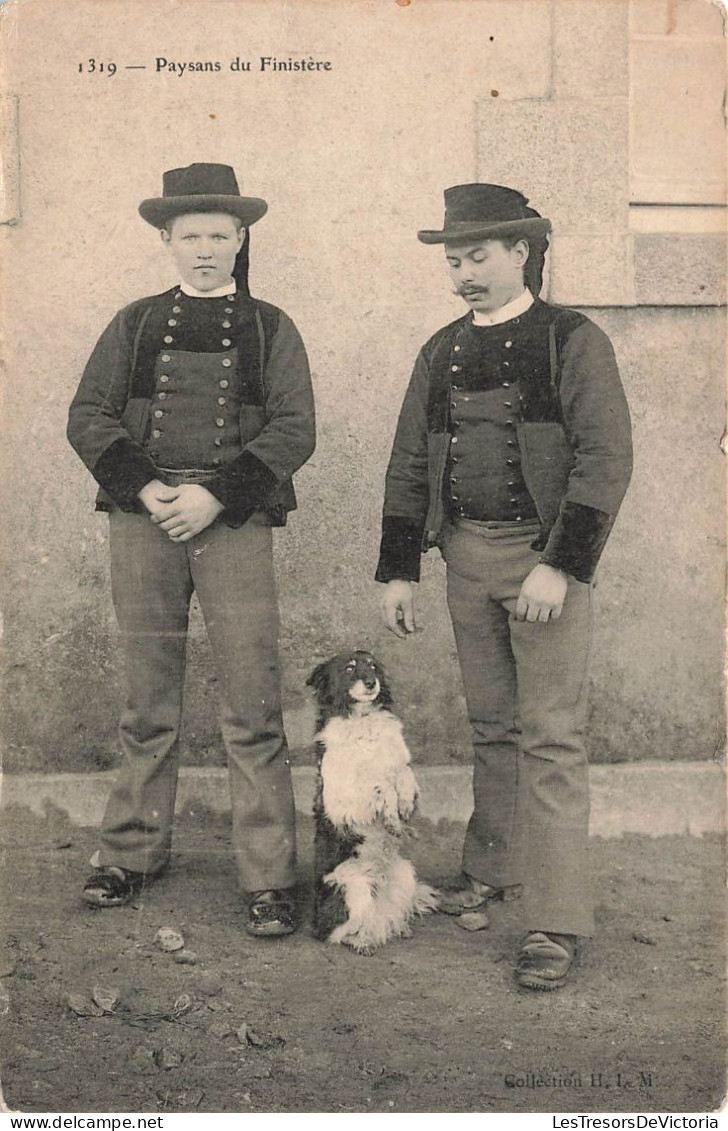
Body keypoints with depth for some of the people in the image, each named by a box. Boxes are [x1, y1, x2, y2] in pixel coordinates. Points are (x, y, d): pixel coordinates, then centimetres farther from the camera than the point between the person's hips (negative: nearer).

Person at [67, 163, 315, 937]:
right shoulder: (135, 324, 14)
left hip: (234, 524, -2)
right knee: (148, 704, 9)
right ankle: (131, 854, 22)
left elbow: (294, 429, 0)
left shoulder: (268, 328, 10)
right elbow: (87, 417, 7)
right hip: (142, 522, 2)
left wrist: (215, 496, -11)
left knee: (253, 710, -5)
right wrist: (144, 489, -9)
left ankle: (268, 879, 2)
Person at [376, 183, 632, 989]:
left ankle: (555, 922, -1)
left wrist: (560, 565, -18)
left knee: (550, 735, -5)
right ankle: (493, 872, 28)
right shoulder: (442, 352, 13)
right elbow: (409, 466, 14)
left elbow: (606, 459, -10)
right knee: (491, 727, 13)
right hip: (466, 554, 5)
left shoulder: (574, 341, -2)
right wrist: (398, 571, 9)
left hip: (545, 551, -5)